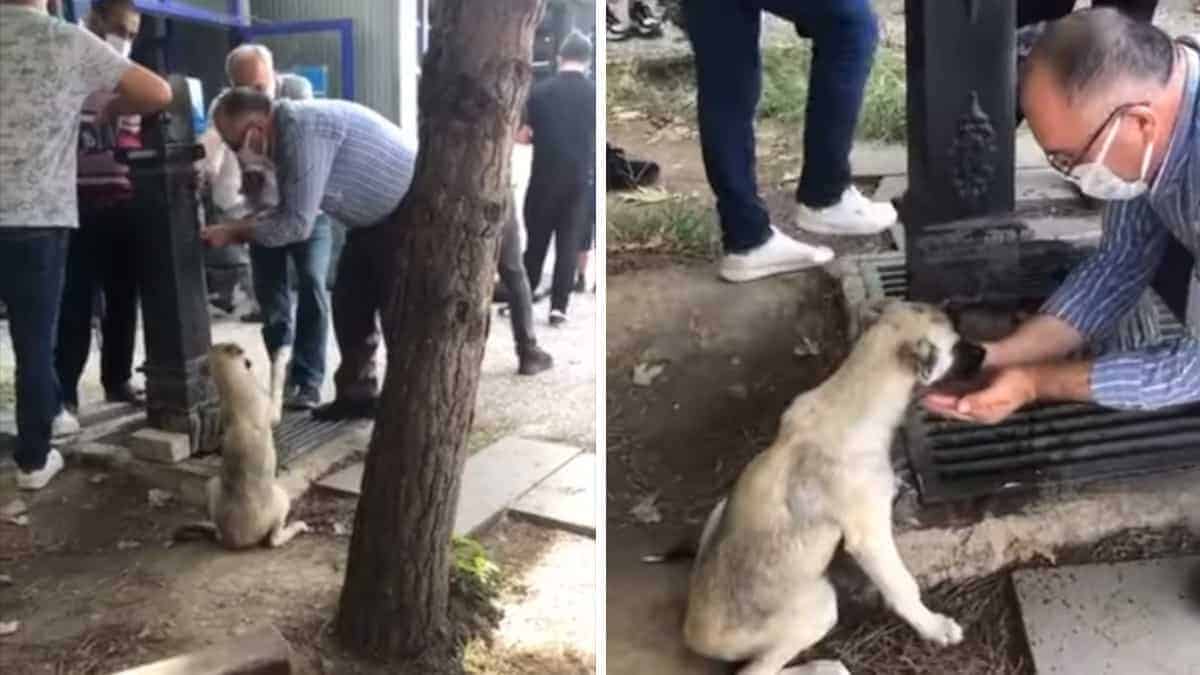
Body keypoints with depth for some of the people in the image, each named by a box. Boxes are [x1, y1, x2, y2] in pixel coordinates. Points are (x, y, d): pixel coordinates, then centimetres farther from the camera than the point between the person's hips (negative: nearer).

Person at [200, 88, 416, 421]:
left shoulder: (304, 130, -27)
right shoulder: (286, 133, 2)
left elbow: (297, 224, -25)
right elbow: (287, 210, 9)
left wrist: (234, 233, -14)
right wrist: (231, 226, -1)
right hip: (377, 215, 10)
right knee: (349, 304, 11)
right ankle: (357, 394, 22)